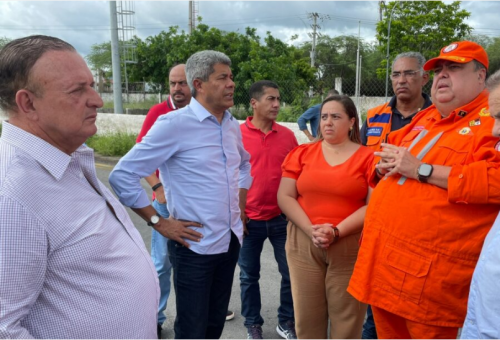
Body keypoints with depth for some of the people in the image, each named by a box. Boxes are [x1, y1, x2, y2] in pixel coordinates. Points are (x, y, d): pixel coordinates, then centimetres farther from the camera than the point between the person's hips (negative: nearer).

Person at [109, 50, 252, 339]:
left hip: (231, 241, 7)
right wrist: (159, 222, -14)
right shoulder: (174, 124, -16)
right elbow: (123, 175, -16)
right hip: (195, 246, -6)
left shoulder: (233, 125, 5)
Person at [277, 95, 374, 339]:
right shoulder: (301, 153, 8)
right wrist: (310, 230, -11)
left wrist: (337, 232, -17)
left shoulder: (368, 157, 0)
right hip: (303, 244, 2)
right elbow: (285, 197, 3)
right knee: (306, 318, 8)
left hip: (350, 247, -2)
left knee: (347, 320, 6)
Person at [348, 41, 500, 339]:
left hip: (430, 269, -7)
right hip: (383, 254, 8)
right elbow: (386, 153, 27)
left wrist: (421, 169, -20)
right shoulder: (424, 118, 18)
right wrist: (384, 165, 3)